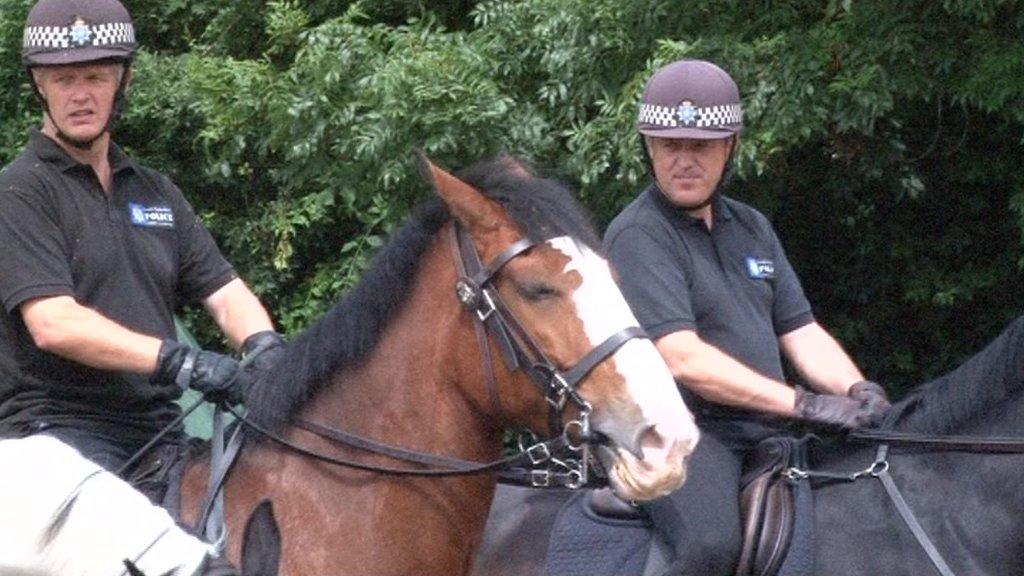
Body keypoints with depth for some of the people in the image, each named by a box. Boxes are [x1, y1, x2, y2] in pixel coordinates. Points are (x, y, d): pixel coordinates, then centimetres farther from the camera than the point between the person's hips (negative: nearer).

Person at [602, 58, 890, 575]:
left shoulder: (752, 228, 19)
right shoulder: (637, 236, -7)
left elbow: (801, 333, 16)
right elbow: (683, 359, -18)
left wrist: (857, 391, -5)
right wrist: (802, 403, -21)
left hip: (767, 435, 9)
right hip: (676, 434, -8)